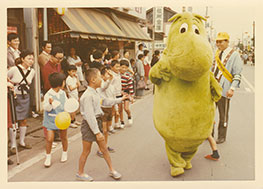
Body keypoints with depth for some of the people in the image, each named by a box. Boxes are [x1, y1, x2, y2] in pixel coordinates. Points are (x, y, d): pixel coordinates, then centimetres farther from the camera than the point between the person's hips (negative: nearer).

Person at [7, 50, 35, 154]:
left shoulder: (32, 71, 1)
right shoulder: (14, 69, -15)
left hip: (25, 97, 5)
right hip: (14, 97, -4)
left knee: (23, 120, 12)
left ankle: (22, 142, 27)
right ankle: (13, 144, 13)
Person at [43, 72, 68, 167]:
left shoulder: (63, 93, 1)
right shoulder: (48, 95, -15)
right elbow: (46, 108, -19)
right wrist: (50, 103, -38)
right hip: (51, 120, -4)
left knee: (63, 137, 15)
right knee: (49, 139, -6)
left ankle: (64, 153, 37)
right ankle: (48, 157, 15)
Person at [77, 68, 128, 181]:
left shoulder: (95, 93, 8)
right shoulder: (87, 95, -23)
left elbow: (103, 101, 26)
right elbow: (90, 116, -26)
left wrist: (119, 100, 29)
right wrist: (97, 132, -25)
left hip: (97, 122, 9)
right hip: (89, 125, -9)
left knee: (104, 148, 15)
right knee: (86, 151, 7)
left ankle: (112, 170, 28)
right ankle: (80, 173, 27)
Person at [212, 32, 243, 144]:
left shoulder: (234, 55, -6)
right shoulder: (217, 54, 13)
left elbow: (237, 74, -10)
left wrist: (232, 89, -18)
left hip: (224, 90, -6)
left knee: (223, 115, 5)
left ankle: (221, 137, 19)